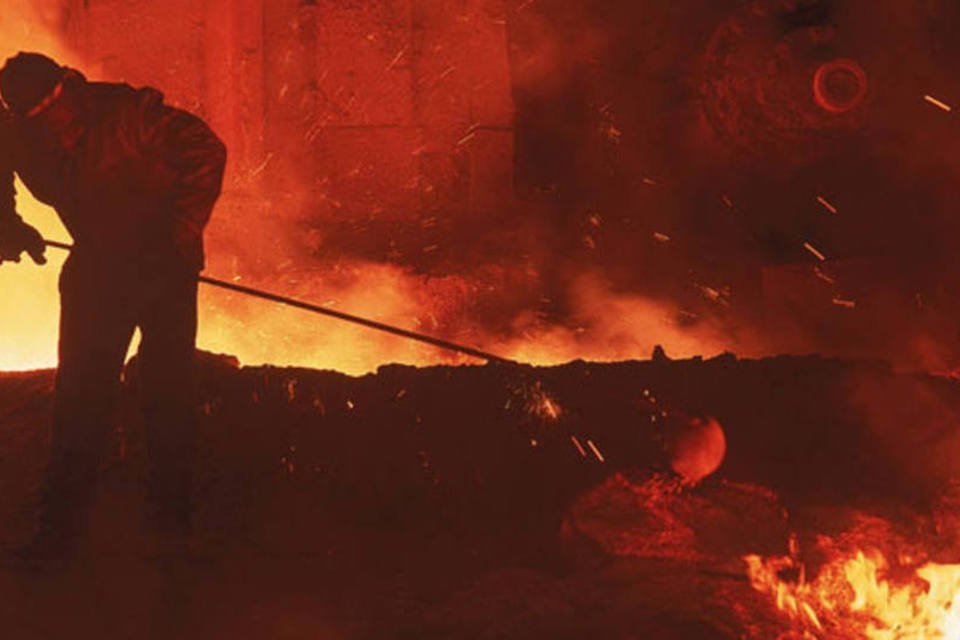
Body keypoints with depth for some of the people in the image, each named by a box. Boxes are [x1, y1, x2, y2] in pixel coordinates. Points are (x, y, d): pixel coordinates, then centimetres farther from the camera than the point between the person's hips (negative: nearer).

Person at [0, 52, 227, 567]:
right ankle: (60, 529, 4)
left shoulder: (128, 115, -23)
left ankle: (171, 515, 12)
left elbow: (206, 150, -24)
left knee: (168, 388, -2)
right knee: (79, 395, -1)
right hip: (96, 269, 4)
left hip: (164, 267, -3)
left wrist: (183, 230, -24)